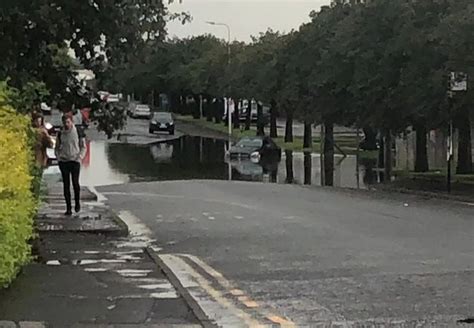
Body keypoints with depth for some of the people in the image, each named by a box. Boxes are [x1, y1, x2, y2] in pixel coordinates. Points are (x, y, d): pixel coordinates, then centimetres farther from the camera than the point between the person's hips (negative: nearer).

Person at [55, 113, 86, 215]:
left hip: (75, 161, -2)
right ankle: (68, 208, 4)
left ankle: (77, 203, 16)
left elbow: (83, 147, 7)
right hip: (63, 162, 2)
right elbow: (57, 148, 16)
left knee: (75, 183, -8)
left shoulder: (78, 133, 1)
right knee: (66, 184, 0)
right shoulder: (60, 134, 6)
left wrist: (79, 157, -6)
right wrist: (58, 157, 1)